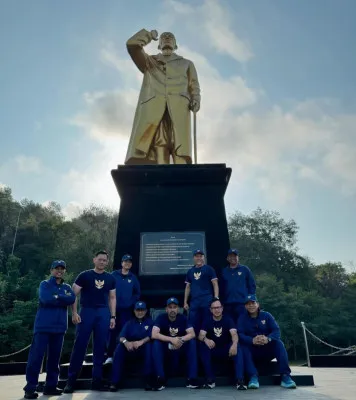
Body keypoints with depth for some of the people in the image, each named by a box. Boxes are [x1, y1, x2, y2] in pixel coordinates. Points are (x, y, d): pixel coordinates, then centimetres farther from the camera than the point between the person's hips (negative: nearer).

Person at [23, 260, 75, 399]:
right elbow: (45, 299, -16)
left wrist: (57, 297, -13)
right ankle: (30, 387, 4)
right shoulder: (44, 284, 4)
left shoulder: (67, 287, 14)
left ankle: (50, 386, 16)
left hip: (59, 326, 4)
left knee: (54, 357, 7)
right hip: (43, 325, -4)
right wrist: (63, 299, -7)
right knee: (36, 355, -4)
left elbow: (72, 299, -6)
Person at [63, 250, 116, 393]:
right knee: (80, 344, -4)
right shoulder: (84, 276, 1)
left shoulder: (110, 278, 11)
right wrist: (74, 313, -11)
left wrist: (113, 316, 6)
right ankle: (71, 380, 6)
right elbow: (74, 294, -1)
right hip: (87, 311, -3)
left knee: (100, 346, 5)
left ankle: (96, 380, 15)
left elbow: (112, 298, 14)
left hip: (103, 313, 3)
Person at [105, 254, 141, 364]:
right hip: (113, 308, -1)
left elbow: (138, 293, 10)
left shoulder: (133, 278, 5)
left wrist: (131, 302, -1)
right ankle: (110, 356, 12)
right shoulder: (114, 275, 0)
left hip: (126, 309, 1)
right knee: (112, 332, 3)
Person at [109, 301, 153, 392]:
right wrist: (125, 342, -29)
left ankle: (148, 380, -33)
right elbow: (121, 337, -5)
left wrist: (142, 342, -30)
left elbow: (151, 336, -10)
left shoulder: (150, 322, 8)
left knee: (149, 345, -32)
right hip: (131, 351, 2)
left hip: (144, 351, -2)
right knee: (120, 347, -26)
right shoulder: (129, 323, 13)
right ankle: (114, 382, -29)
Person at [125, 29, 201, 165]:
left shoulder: (187, 64, 32)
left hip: (178, 106, 0)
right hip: (153, 106, 0)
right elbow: (132, 45, 18)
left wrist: (196, 100, -3)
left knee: (180, 146, -21)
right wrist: (149, 35, 29)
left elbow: (194, 86, 17)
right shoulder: (149, 61, 32)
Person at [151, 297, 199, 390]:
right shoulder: (161, 318, -12)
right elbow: (154, 335, -26)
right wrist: (172, 339, -35)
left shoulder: (183, 318, -5)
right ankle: (160, 378, -27)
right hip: (165, 349, -2)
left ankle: (192, 378, -22)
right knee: (156, 343, -30)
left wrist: (180, 340, -33)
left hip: (180, 350, 2)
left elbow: (192, 334, -14)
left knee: (192, 342, -24)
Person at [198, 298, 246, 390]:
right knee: (203, 345, -28)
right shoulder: (207, 320, -1)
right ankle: (210, 378, -22)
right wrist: (206, 339, -42)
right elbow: (201, 335, -16)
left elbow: (234, 334, -21)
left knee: (237, 348, -31)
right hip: (212, 352, 1)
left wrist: (234, 344, -45)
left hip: (226, 351, -1)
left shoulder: (228, 319, -3)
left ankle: (239, 380, -36)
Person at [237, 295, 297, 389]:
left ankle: (285, 376, -28)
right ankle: (253, 377, -34)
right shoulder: (242, 318, 1)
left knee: (279, 343, -25)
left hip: (268, 350, 1)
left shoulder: (266, 315, 3)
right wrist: (252, 340, -35)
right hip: (253, 352, -1)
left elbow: (276, 331, -10)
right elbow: (240, 335, -14)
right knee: (243, 346, -29)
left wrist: (268, 338, -33)